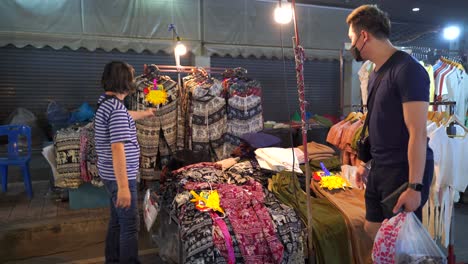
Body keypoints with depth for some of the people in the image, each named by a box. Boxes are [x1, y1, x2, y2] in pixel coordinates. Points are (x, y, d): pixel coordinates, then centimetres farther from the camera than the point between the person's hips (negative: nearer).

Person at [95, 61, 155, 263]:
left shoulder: (105, 102, 8)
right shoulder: (116, 108, -23)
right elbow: (117, 149, -28)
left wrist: (144, 114, 49)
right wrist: (123, 186, -27)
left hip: (111, 174, 10)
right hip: (120, 177, -10)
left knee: (117, 220, 21)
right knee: (130, 225, 2)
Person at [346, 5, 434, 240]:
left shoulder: (407, 69, -17)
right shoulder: (376, 73, 10)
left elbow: (418, 133, -21)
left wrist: (415, 186, -22)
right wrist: (366, 162, 19)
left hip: (405, 171, -8)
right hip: (379, 169, 8)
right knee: (372, 229, 17)